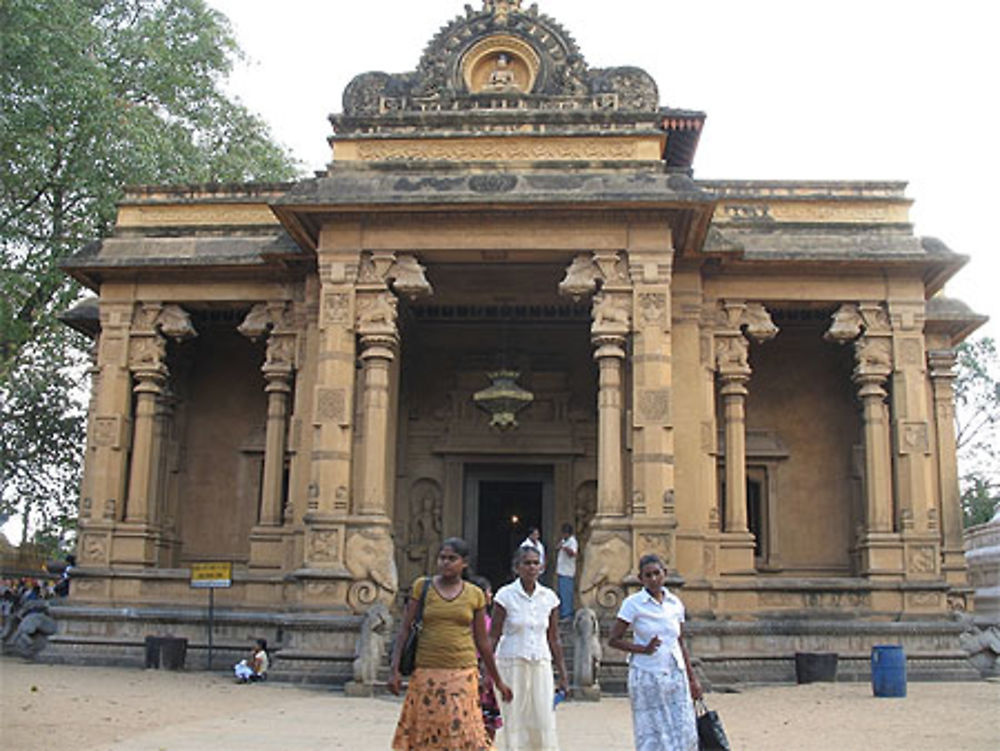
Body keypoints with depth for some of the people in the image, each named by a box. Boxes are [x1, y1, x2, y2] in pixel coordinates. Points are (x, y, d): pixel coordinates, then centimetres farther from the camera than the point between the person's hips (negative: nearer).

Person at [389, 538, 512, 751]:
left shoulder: (475, 595, 6)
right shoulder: (422, 586, 3)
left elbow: (482, 642, 12)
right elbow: (405, 629, 3)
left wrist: (498, 681, 15)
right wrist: (395, 670, -5)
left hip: (463, 674, 0)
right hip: (427, 673, 0)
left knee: (461, 731, -5)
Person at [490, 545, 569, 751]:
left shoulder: (549, 597, 5)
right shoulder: (505, 595, -4)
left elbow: (554, 639, 12)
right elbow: (493, 636, -2)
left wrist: (563, 676, 11)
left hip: (541, 665, 3)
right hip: (511, 664, -3)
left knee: (544, 724, -1)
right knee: (512, 724, 0)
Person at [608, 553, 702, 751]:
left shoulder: (676, 604, 6)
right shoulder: (633, 604, -7)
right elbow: (614, 640, -7)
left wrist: (692, 679, 16)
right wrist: (643, 649, -20)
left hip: (676, 675, 4)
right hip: (647, 677, -4)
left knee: (684, 733, 1)